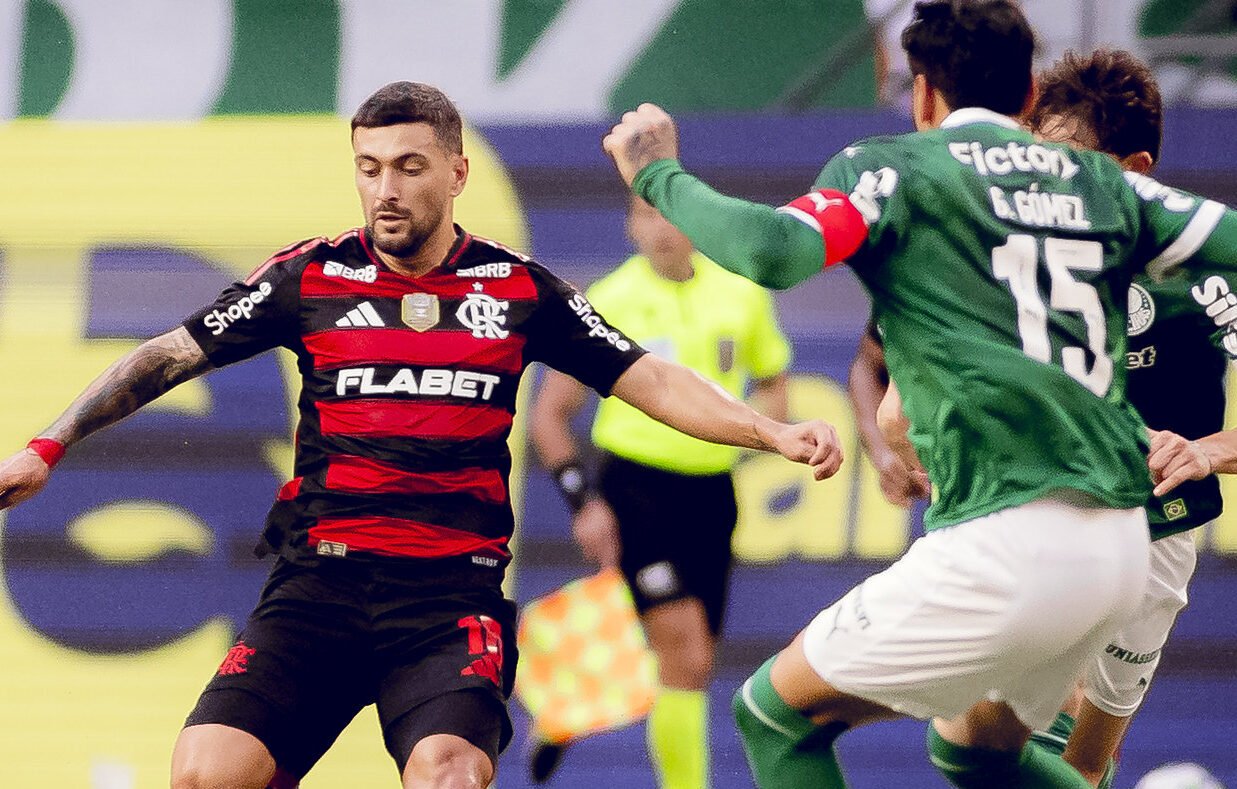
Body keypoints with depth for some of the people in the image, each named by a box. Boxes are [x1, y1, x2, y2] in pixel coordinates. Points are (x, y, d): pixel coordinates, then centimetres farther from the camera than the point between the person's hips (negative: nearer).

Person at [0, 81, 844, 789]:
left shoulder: (518, 289, 7)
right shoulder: (310, 278, 7)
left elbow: (649, 380, 9)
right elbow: (169, 358, 11)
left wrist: (772, 432, -4)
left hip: (453, 597, -1)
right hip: (319, 587, 1)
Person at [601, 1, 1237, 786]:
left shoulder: (890, 168, 0)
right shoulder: (1100, 182, 15)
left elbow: (770, 249, -16)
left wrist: (659, 174, 0)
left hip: (1006, 544, -7)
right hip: (1121, 549, 7)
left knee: (776, 709, 9)